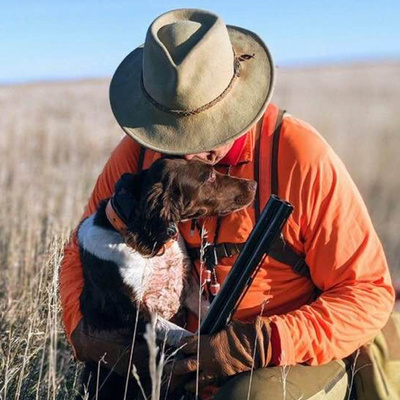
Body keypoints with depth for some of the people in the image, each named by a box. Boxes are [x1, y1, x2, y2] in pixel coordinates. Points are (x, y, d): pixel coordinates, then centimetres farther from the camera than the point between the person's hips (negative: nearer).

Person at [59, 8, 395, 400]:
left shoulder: (302, 158, -20)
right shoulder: (135, 155, -8)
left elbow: (369, 294, -17)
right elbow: (81, 252, 5)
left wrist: (257, 346, -28)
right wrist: (83, 332, -15)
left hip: (295, 354, -4)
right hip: (184, 354, 4)